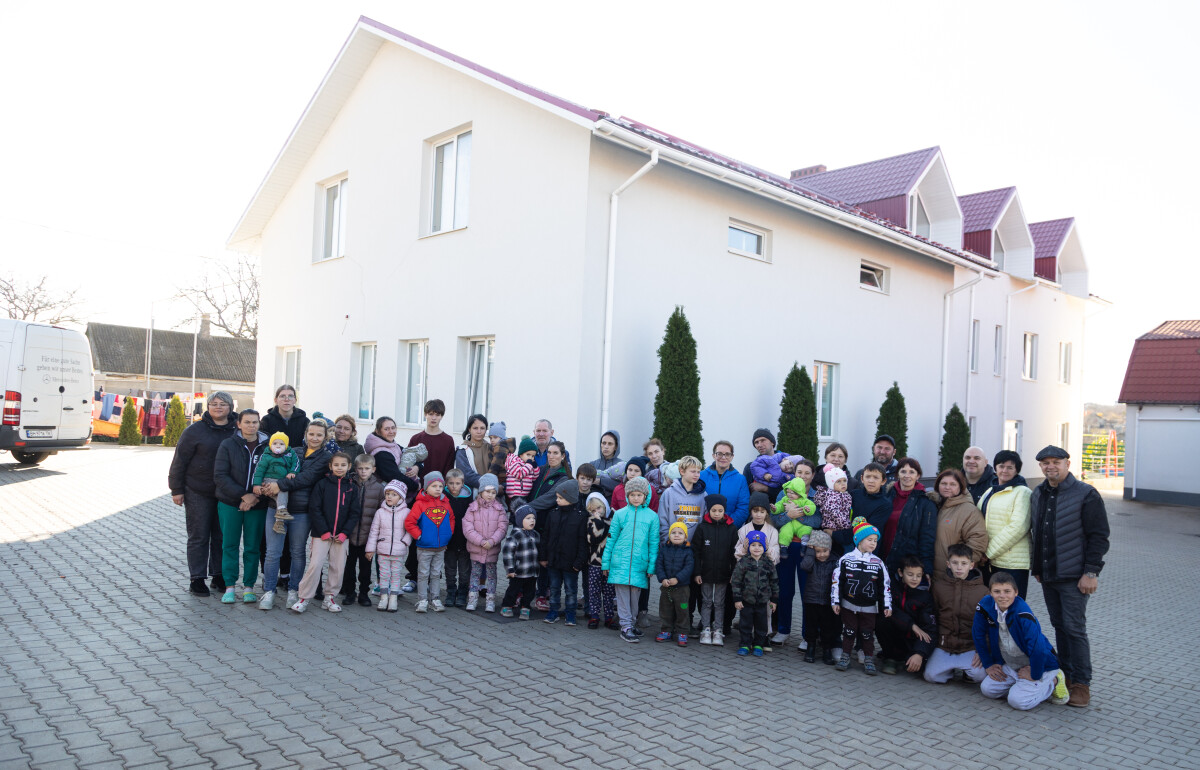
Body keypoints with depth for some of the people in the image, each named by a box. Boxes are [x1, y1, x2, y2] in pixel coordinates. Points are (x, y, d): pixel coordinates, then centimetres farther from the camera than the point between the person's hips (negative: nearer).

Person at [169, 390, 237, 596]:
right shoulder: (195, 430, -7)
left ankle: (219, 576, 22)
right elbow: (179, 460, -4)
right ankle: (197, 579, 12)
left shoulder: (237, 431, 2)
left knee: (222, 536, 10)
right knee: (198, 536, 4)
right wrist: (176, 490, -6)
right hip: (198, 493, -3)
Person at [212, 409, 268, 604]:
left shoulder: (267, 446, 1)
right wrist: (243, 495, -15)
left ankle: (249, 586, 15)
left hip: (257, 505, 0)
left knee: (252, 547, 5)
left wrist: (256, 497, -11)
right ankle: (229, 587, 14)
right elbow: (220, 475, -6)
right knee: (230, 545, 5)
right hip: (230, 504, 0)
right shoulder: (227, 445, -1)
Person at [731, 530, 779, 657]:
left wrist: (774, 599, 8)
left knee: (761, 624, 9)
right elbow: (735, 581, -6)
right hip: (746, 600, -2)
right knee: (745, 624, 6)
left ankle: (758, 645, 23)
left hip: (762, 601, 2)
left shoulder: (768, 564, 0)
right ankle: (745, 644, 19)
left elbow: (774, 582, 8)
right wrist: (737, 599, -8)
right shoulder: (743, 562, -7)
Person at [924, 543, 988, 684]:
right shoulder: (939, 586, 3)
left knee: (980, 675, -26)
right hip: (944, 646, 1)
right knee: (931, 675, -16)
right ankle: (951, 667, 16)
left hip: (971, 647, -1)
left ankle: (967, 669, 10)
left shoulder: (982, 591, 0)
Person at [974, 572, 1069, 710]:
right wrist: (988, 664, 4)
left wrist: (1034, 675, -18)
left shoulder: (1023, 614, -31)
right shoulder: (985, 606, -14)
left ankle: (1053, 682, 5)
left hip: (1038, 665, -6)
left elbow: (1038, 648, -31)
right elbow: (978, 634, 1)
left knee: (1018, 701, -19)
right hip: (1009, 665, 6)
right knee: (987, 689, -4)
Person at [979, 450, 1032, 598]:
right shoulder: (990, 492, 17)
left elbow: (1017, 527, -15)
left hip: (1014, 563, -7)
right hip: (993, 561, 7)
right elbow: (981, 523, 19)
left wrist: (990, 551, -13)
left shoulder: (1022, 492, -6)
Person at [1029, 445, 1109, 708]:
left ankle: (1081, 684, 5)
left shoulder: (1086, 494, -8)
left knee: (1074, 629, -4)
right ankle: (1066, 675, 22)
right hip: (1047, 576, 6)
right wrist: (1036, 567, 16)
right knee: (1059, 627, 12)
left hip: (1073, 577, -6)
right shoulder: (1037, 495, 11)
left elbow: (1099, 536, -10)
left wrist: (1091, 572, -14)